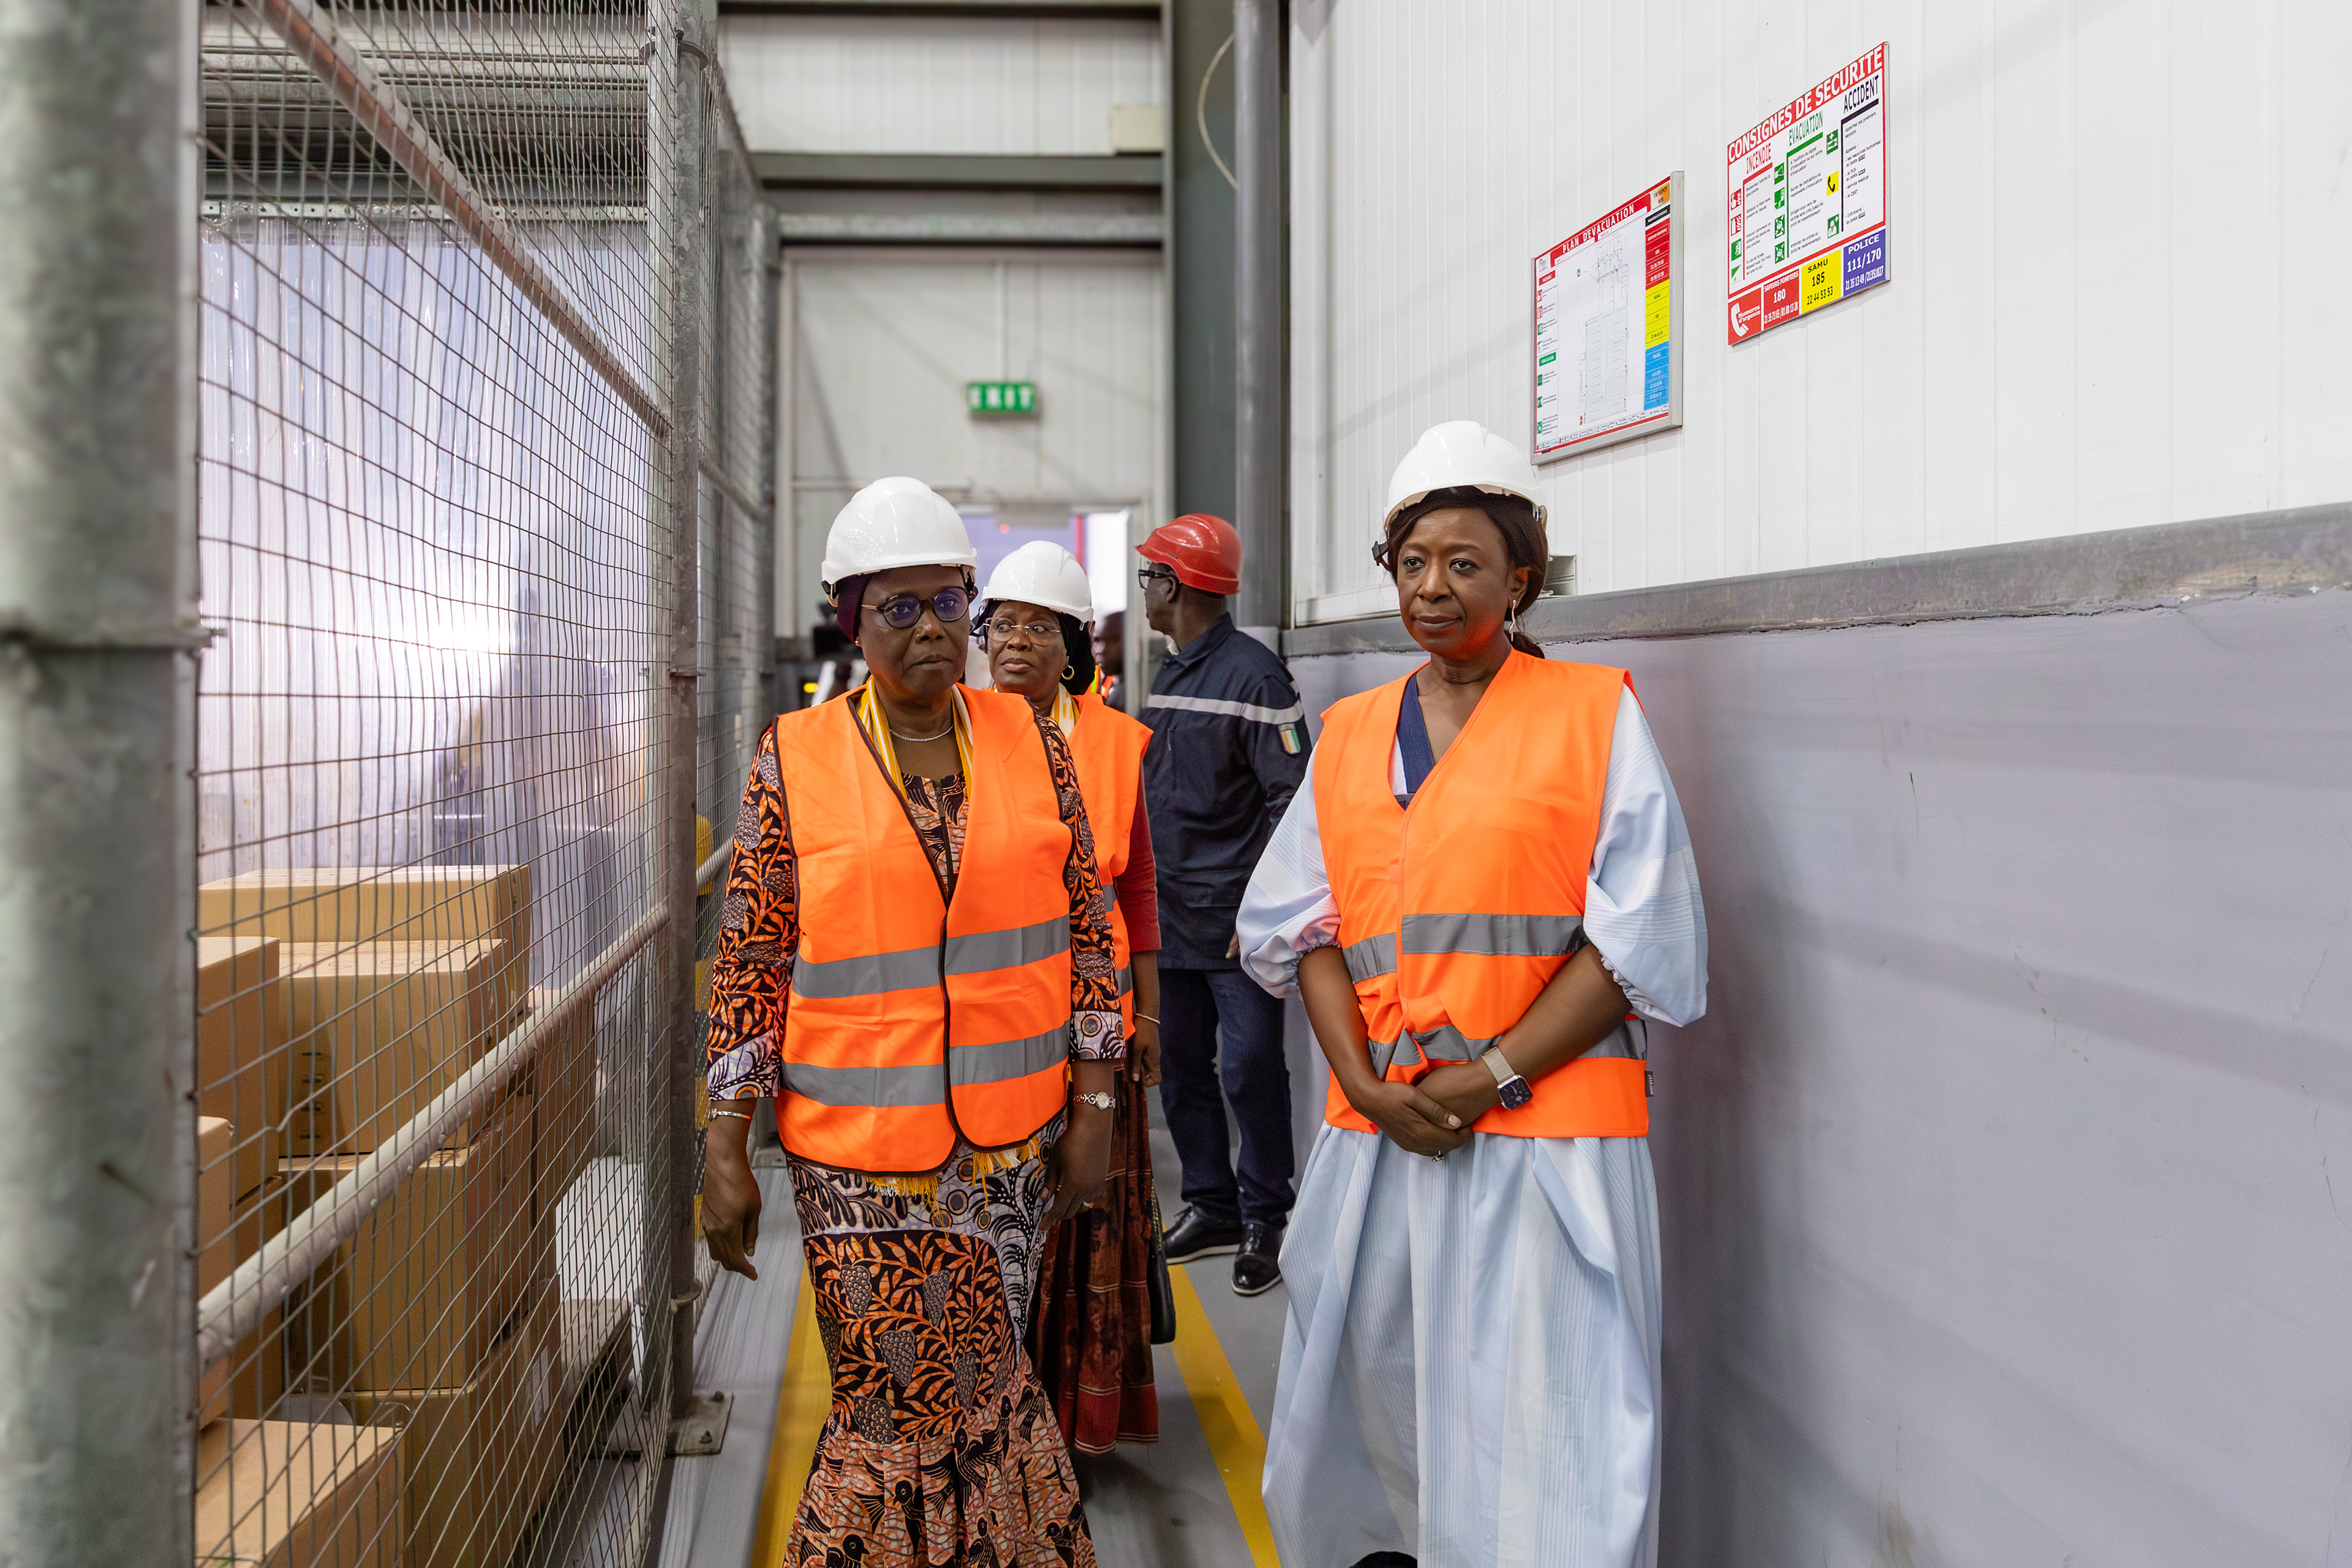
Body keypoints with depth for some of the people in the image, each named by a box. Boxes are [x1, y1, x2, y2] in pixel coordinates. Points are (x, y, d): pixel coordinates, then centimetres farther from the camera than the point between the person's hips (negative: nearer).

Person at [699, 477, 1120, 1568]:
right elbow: (749, 966, -1)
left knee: (974, 1388, 9)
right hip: (856, 1154, -2)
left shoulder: (1031, 741, 2)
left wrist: (1093, 1108, 3)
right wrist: (725, 1156, -3)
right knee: (899, 1403, 2)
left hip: (1013, 1142, 2)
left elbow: (1087, 929, 6)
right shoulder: (794, 761, -4)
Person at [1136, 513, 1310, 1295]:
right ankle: (1212, 1208, 24)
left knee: (1249, 1067, -6)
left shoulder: (1253, 674, -12)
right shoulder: (1169, 676, 14)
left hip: (1234, 919, -8)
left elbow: (1290, 799, -16)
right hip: (1169, 914, 9)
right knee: (1179, 1063, 12)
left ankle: (1265, 1218, 9)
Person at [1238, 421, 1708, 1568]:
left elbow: (1640, 941, -5)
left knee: (1540, 1436, -2)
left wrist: (1492, 1076, -12)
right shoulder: (1351, 734, 13)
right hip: (1377, 1129, 4)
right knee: (1372, 1396, 13)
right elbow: (1300, 924, 9)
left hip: (1544, 1136, -4)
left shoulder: (1595, 717, 0)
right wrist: (1367, 1082, -6)